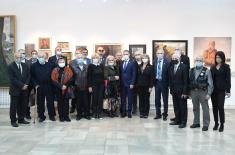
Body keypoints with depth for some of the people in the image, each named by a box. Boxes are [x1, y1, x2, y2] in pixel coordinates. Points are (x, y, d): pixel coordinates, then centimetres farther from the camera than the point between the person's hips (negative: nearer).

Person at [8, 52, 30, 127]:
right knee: (14, 106, 2)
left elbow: (28, 76, 9)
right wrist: (21, 85, -16)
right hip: (15, 90, -5)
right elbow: (12, 79, -13)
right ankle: (13, 121, 11)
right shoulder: (11, 66, -5)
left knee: (23, 106, 9)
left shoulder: (25, 66, 10)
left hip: (24, 90, 5)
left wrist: (26, 84, -7)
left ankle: (21, 119, 21)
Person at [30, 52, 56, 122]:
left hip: (49, 87, 0)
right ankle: (41, 116, 17)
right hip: (39, 87, 0)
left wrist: (52, 83, 1)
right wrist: (35, 84, -6)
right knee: (40, 103, 6)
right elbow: (32, 76, 3)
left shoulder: (49, 65, 3)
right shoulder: (34, 66, 1)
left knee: (50, 102, 6)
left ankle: (52, 115, 18)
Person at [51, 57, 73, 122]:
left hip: (66, 90, 1)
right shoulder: (55, 70, 1)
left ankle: (66, 116, 11)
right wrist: (61, 86, -15)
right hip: (58, 90, 0)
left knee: (66, 103, 3)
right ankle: (61, 116, 13)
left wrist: (66, 85, -14)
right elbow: (53, 80, -6)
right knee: (60, 103, 5)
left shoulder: (68, 70, 4)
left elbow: (71, 79, -1)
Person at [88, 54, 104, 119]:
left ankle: (99, 113, 9)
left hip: (101, 84, 3)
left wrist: (104, 83, 3)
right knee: (94, 99, 1)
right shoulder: (90, 66, -1)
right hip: (94, 85, -3)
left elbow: (103, 75, 11)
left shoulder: (101, 66, 8)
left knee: (100, 99, 2)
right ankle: (94, 113, 11)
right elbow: (89, 76, -3)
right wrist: (89, 86, -8)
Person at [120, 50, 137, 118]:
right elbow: (120, 73, 12)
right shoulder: (121, 63, 12)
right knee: (123, 98, 6)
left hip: (129, 84, -4)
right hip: (122, 84, 4)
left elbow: (134, 74, -6)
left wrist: (132, 83, -12)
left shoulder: (132, 63, -2)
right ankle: (123, 112, 13)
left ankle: (129, 112, 10)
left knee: (130, 98, 3)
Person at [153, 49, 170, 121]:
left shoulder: (167, 62, -9)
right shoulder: (155, 62, 5)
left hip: (164, 82, -4)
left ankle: (165, 114, 17)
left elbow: (169, 73, -11)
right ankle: (158, 114, 22)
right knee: (157, 99, 11)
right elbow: (153, 72, 6)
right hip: (157, 82, 4)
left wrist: (169, 84, -14)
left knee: (165, 99, 6)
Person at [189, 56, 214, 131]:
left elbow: (210, 83, -6)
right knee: (195, 108, 13)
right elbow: (189, 82, 11)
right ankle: (196, 122, 24)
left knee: (205, 109, -2)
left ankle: (206, 125, 5)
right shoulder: (191, 71, 8)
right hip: (193, 91, 4)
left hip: (203, 92, -4)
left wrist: (209, 94, -12)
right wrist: (189, 92, 8)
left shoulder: (207, 71, -4)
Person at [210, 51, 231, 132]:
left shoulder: (226, 67, 0)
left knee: (220, 107, -7)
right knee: (214, 107, 7)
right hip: (213, 89, 4)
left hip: (221, 90, -4)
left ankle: (222, 124, 4)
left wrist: (228, 90, -8)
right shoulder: (213, 67, 10)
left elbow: (228, 79, -3)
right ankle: (216, 123, 18)